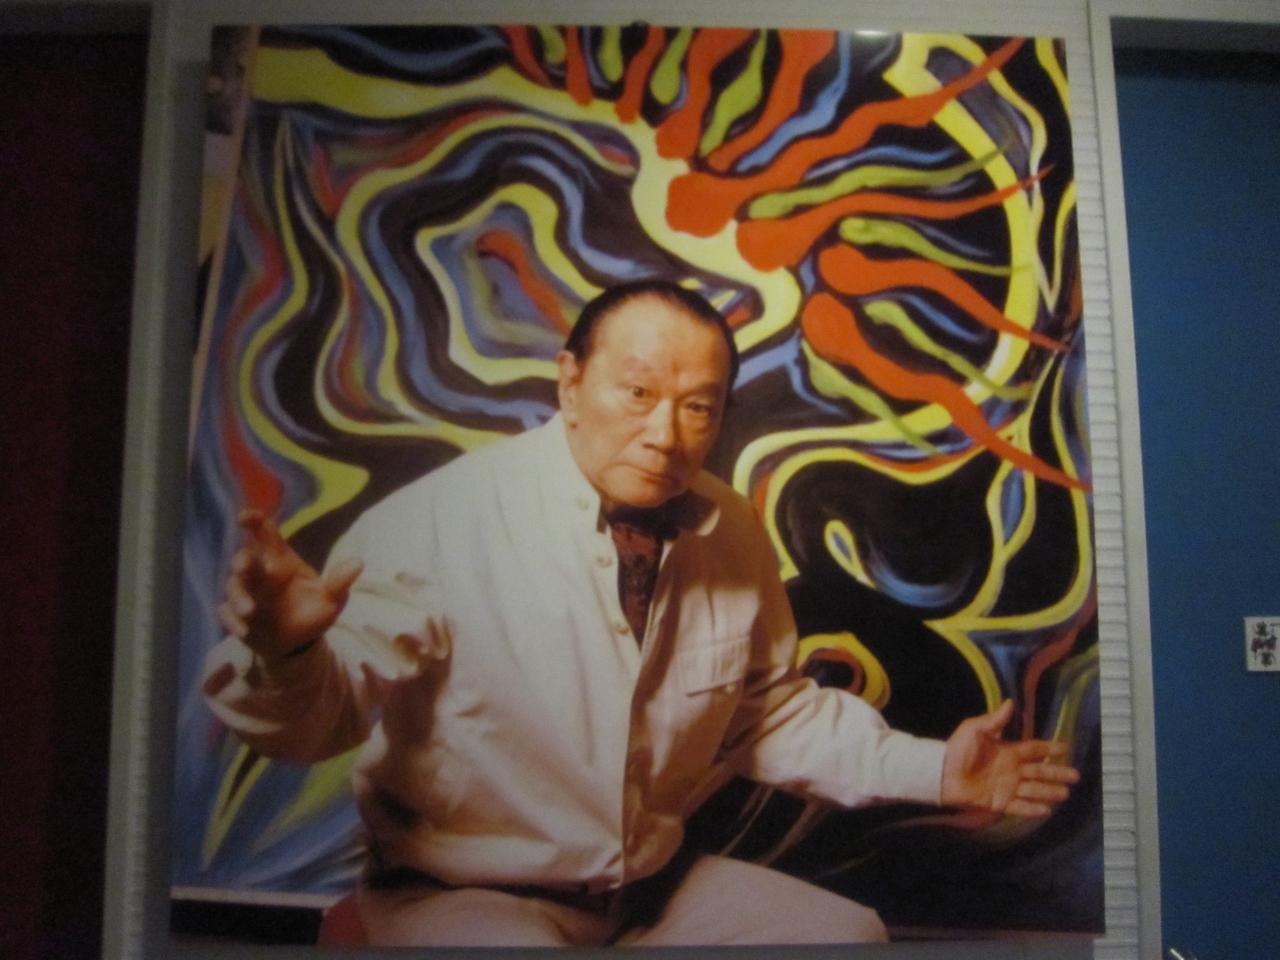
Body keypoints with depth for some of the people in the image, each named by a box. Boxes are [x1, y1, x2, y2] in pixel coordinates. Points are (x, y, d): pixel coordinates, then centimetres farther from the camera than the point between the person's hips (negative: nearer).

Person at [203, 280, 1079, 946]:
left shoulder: (734, 538, -3)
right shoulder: (442, 519, -20)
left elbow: (770, 710, 10)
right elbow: (320, 714, -19)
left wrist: (932, 770, 3)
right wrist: (282, 651, -43)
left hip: (656, 887, 6)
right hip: (462, 895, -5)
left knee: (850, 933, 2)